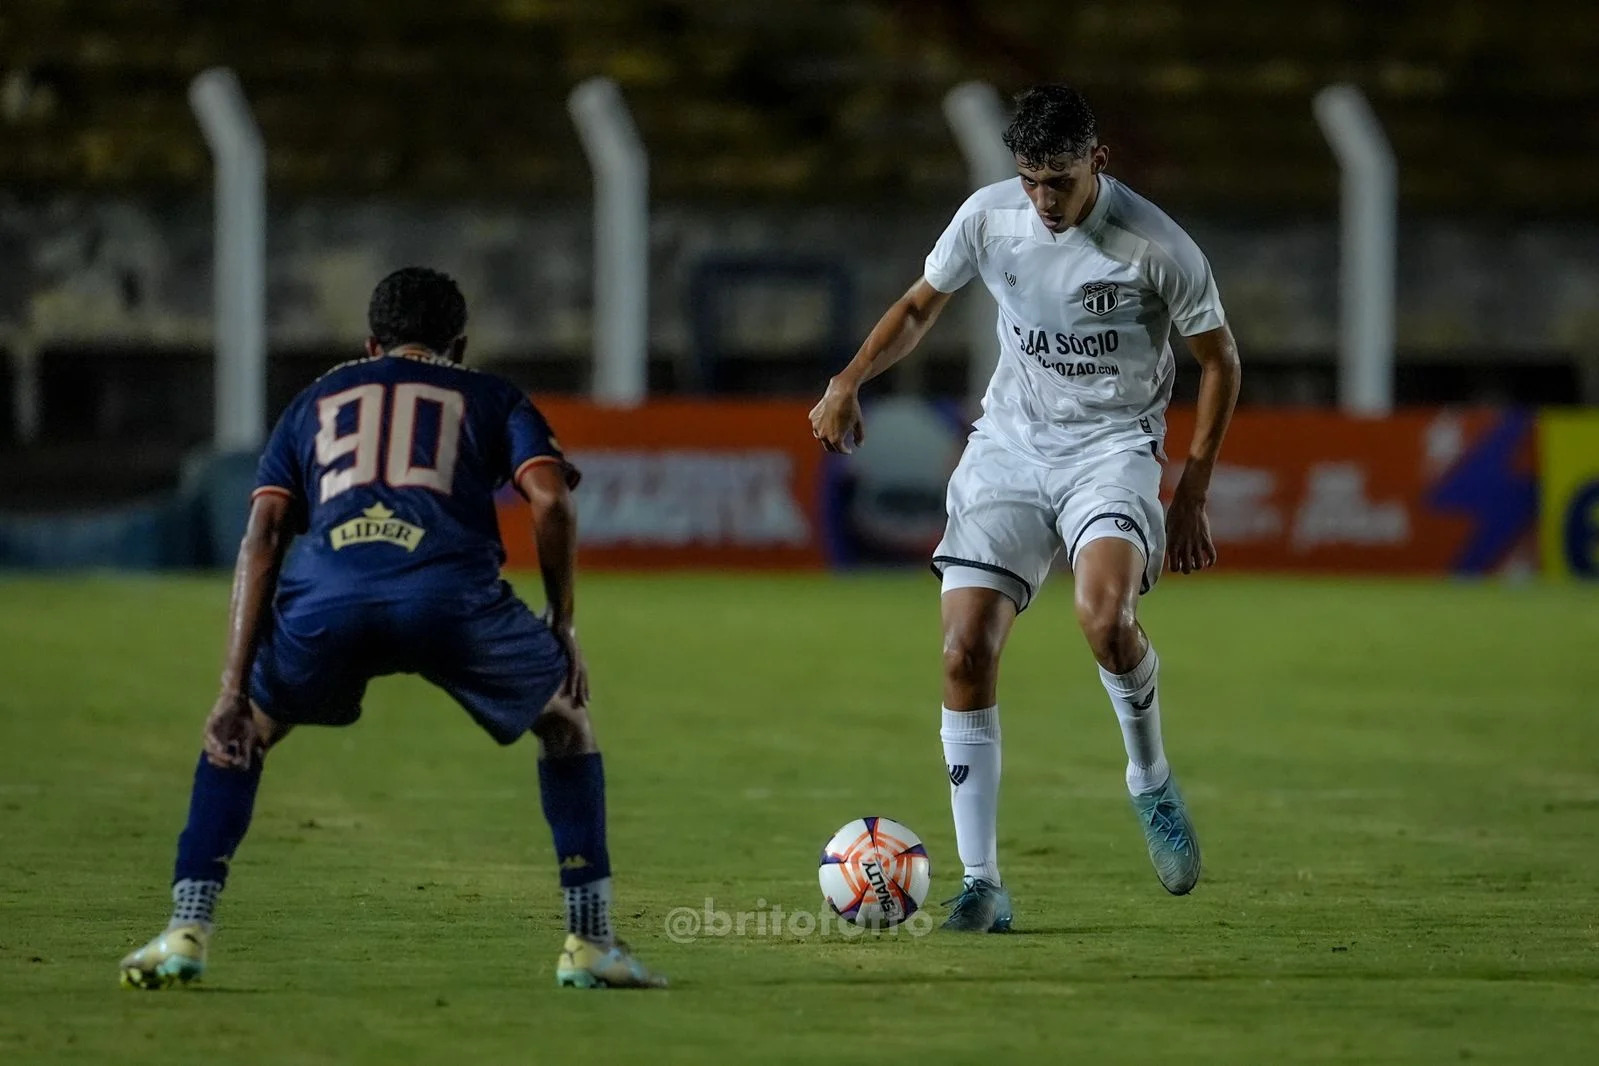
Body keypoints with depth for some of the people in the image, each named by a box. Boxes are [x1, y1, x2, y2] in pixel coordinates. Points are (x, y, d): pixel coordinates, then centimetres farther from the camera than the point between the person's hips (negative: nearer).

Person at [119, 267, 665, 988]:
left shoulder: (315, 402, 32)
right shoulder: (489, 396, 29)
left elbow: (263, 536, 19)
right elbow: (551, 500, 10)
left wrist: (234, 687, 12)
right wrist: (562, 626, 21)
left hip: (325, 599, 1)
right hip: (452, 596, -1)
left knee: (240, 732, 29)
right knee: (566, 719, 26)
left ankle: (186, 932, 14)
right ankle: (589, 943, 21)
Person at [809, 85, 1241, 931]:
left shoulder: (1155, 247, -14)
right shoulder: (988, 217, -5)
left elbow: (1219, 361, -1)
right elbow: (920, 306, 13)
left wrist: (1190, 497, -2)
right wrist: (848, 382, -4)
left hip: (1111, 447, -4)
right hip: (1008, 445, 4)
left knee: (1104, 619, -32)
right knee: (965, 652, -10)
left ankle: (1151, 782, -1)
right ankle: (981, 883, -3)